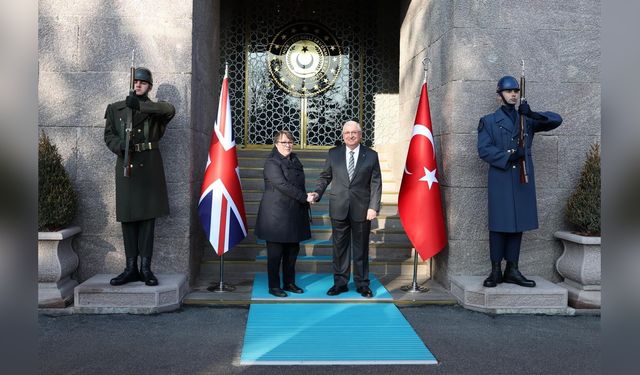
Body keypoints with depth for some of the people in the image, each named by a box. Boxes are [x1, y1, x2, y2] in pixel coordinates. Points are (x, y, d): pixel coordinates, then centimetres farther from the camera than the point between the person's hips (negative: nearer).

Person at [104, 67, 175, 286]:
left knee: (147, 216, -1)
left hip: (149, 166, -2)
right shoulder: (115, 108, 16)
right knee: (127, 217, 2)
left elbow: (170, 110, -14)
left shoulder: (155, 109, 9)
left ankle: (145, 267, 4)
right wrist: (120, 145, -12)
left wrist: (141, 105, -24)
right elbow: (108, 135, 10)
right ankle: (131, 268, 8)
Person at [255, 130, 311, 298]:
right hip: (276, 214, -7)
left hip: (295, 214, 7)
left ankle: (289, 282, 23)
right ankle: (274, 286, 12)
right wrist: (304, 197, -17)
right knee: (275, 252, 1)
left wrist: (305, 205, 10)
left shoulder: (295, 160, 15)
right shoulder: (271, 162, -9)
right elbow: (282, 185, -19)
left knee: (293, 250, 11)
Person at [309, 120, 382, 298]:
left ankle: (362, 283, 21)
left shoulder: (371, 155, 1)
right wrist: (317, 193, -7)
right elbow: (325, 177, 10)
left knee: (361, 248, 9)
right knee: (340, 247, 8)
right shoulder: (333, 154, 6)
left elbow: (376, 183, -1)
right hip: (339, 209, 1)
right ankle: (340, 282, 20)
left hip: (362, 210, -1)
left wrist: (373, 207, -8)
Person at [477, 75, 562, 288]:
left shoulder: (527, 120, 16)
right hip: (500, 179, -3)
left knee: (519, 224, 5)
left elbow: (556, 120, 5)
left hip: (523, 179, 4)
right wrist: (509, 155, -16)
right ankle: (496, 271, 5)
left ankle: (512, 270, 13)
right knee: (499, 224, -2)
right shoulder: (489, 121, 8)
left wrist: (532, 114, -10)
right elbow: (484, 150, -4)